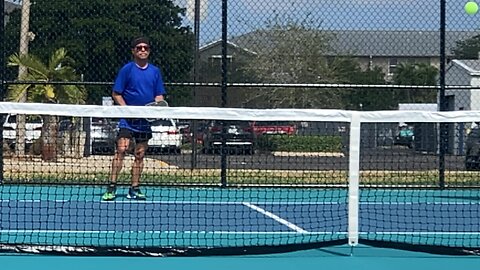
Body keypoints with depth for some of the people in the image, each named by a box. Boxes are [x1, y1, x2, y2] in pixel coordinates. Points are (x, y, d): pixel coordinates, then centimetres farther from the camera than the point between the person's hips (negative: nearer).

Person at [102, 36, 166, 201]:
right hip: (128, 119, -4)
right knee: (121, 150, -16)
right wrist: (127, 109, -13)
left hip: (146, 120, 4)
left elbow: (159, 95, 14)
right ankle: (112, 187, -15)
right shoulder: (127, 69, -1)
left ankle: (134, 189, 13)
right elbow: (116, 94, 0)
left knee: (140, 155, 7)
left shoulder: (155, 71, 10)